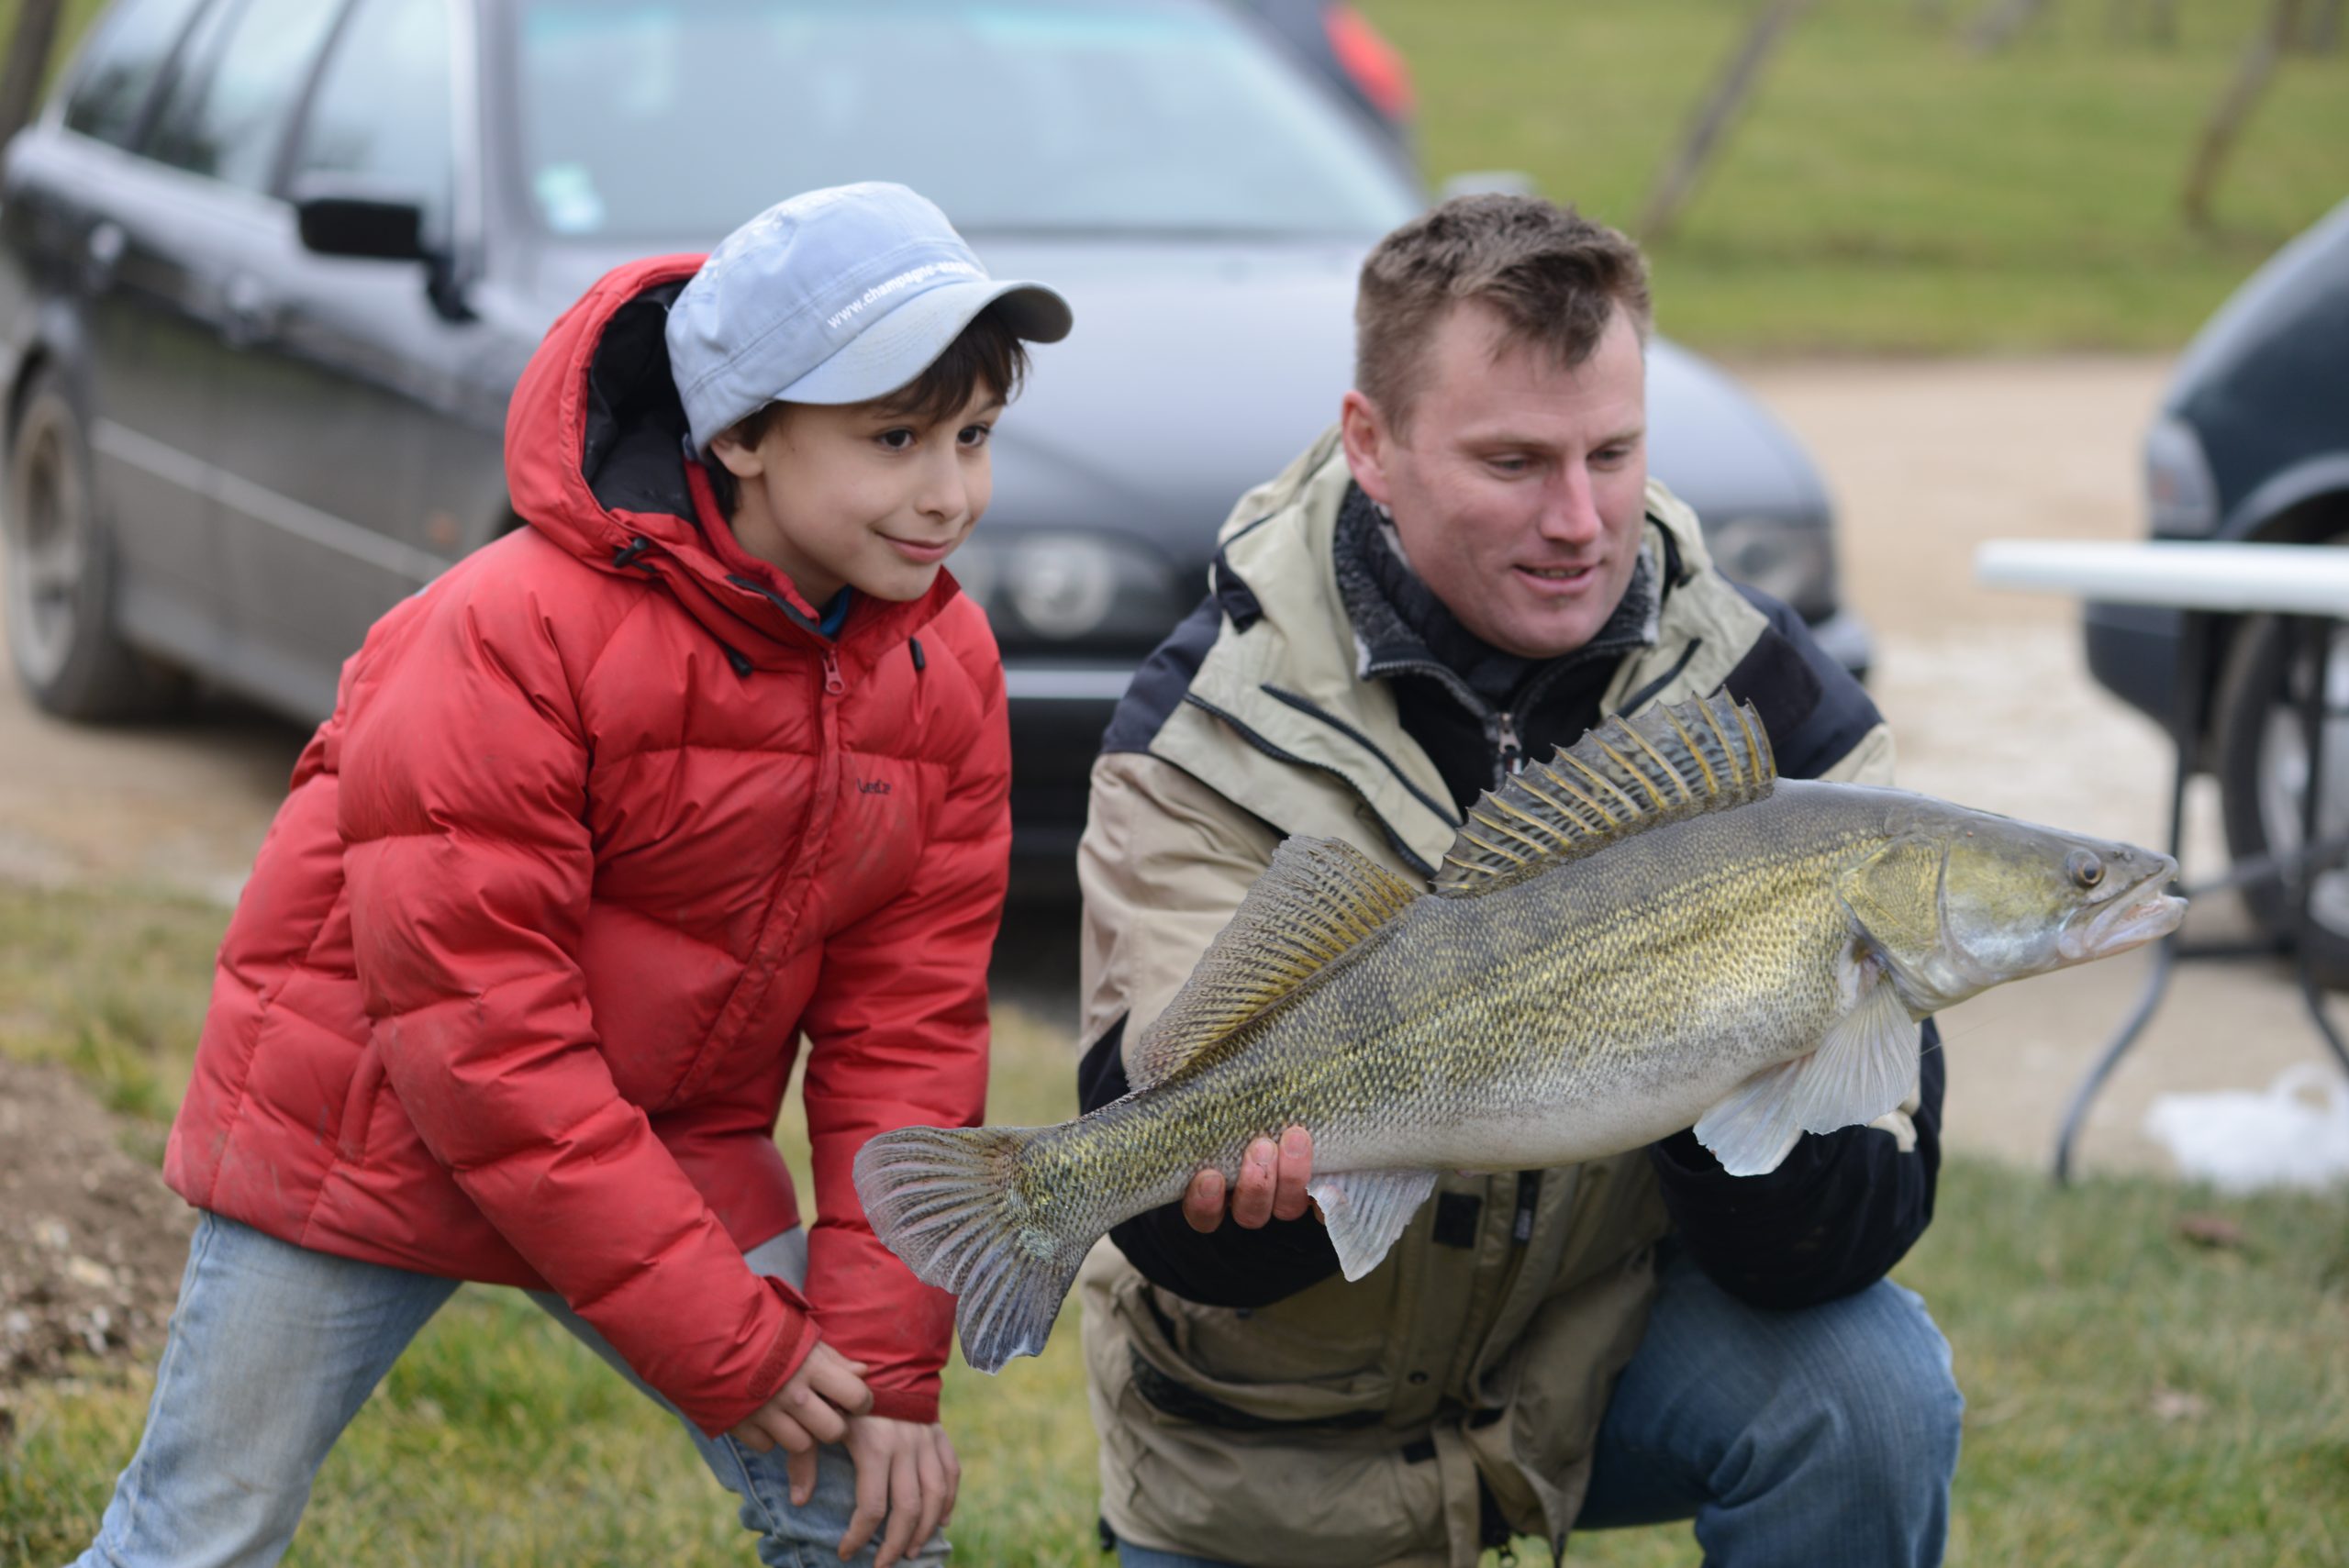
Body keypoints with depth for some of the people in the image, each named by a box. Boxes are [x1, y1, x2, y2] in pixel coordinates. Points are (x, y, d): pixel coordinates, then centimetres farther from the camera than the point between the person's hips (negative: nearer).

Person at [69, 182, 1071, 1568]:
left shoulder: (947, 670, -7)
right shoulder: (515, 635, -27)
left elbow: (906, 1023, -3)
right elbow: (477, 1029, -26)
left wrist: (885, 1363, -10)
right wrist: (728, 1346, -24)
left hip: (669, 1157, 5)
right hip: (371, 1132, -5)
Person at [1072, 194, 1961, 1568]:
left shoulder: (1771, 708, -14)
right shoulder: (1209, 728, -16)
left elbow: (1855, 1227, -21)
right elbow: (1171, 1222, -22)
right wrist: (1269, 1164, -46)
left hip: (1610, 1336, 0)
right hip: (1285, 1421, 0)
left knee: (1864, 1383, -25)